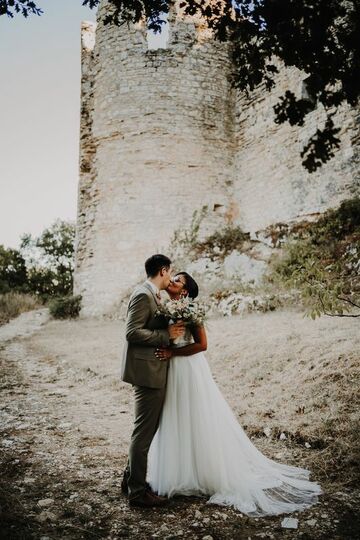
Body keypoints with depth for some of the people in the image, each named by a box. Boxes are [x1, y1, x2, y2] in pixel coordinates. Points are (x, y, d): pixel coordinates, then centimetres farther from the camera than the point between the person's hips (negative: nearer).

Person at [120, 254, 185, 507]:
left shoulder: (152, 295, 15)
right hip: (147, 371, -10)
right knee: (144, 432, -1)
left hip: (154, 370, 10)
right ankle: (138, 491, 11)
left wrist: (171, 331, 8)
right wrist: (167, 335, -19)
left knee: (146, 429, 18)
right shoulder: (143, 295, -16)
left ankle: (131, 479, 31)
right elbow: (132, 332, -22)